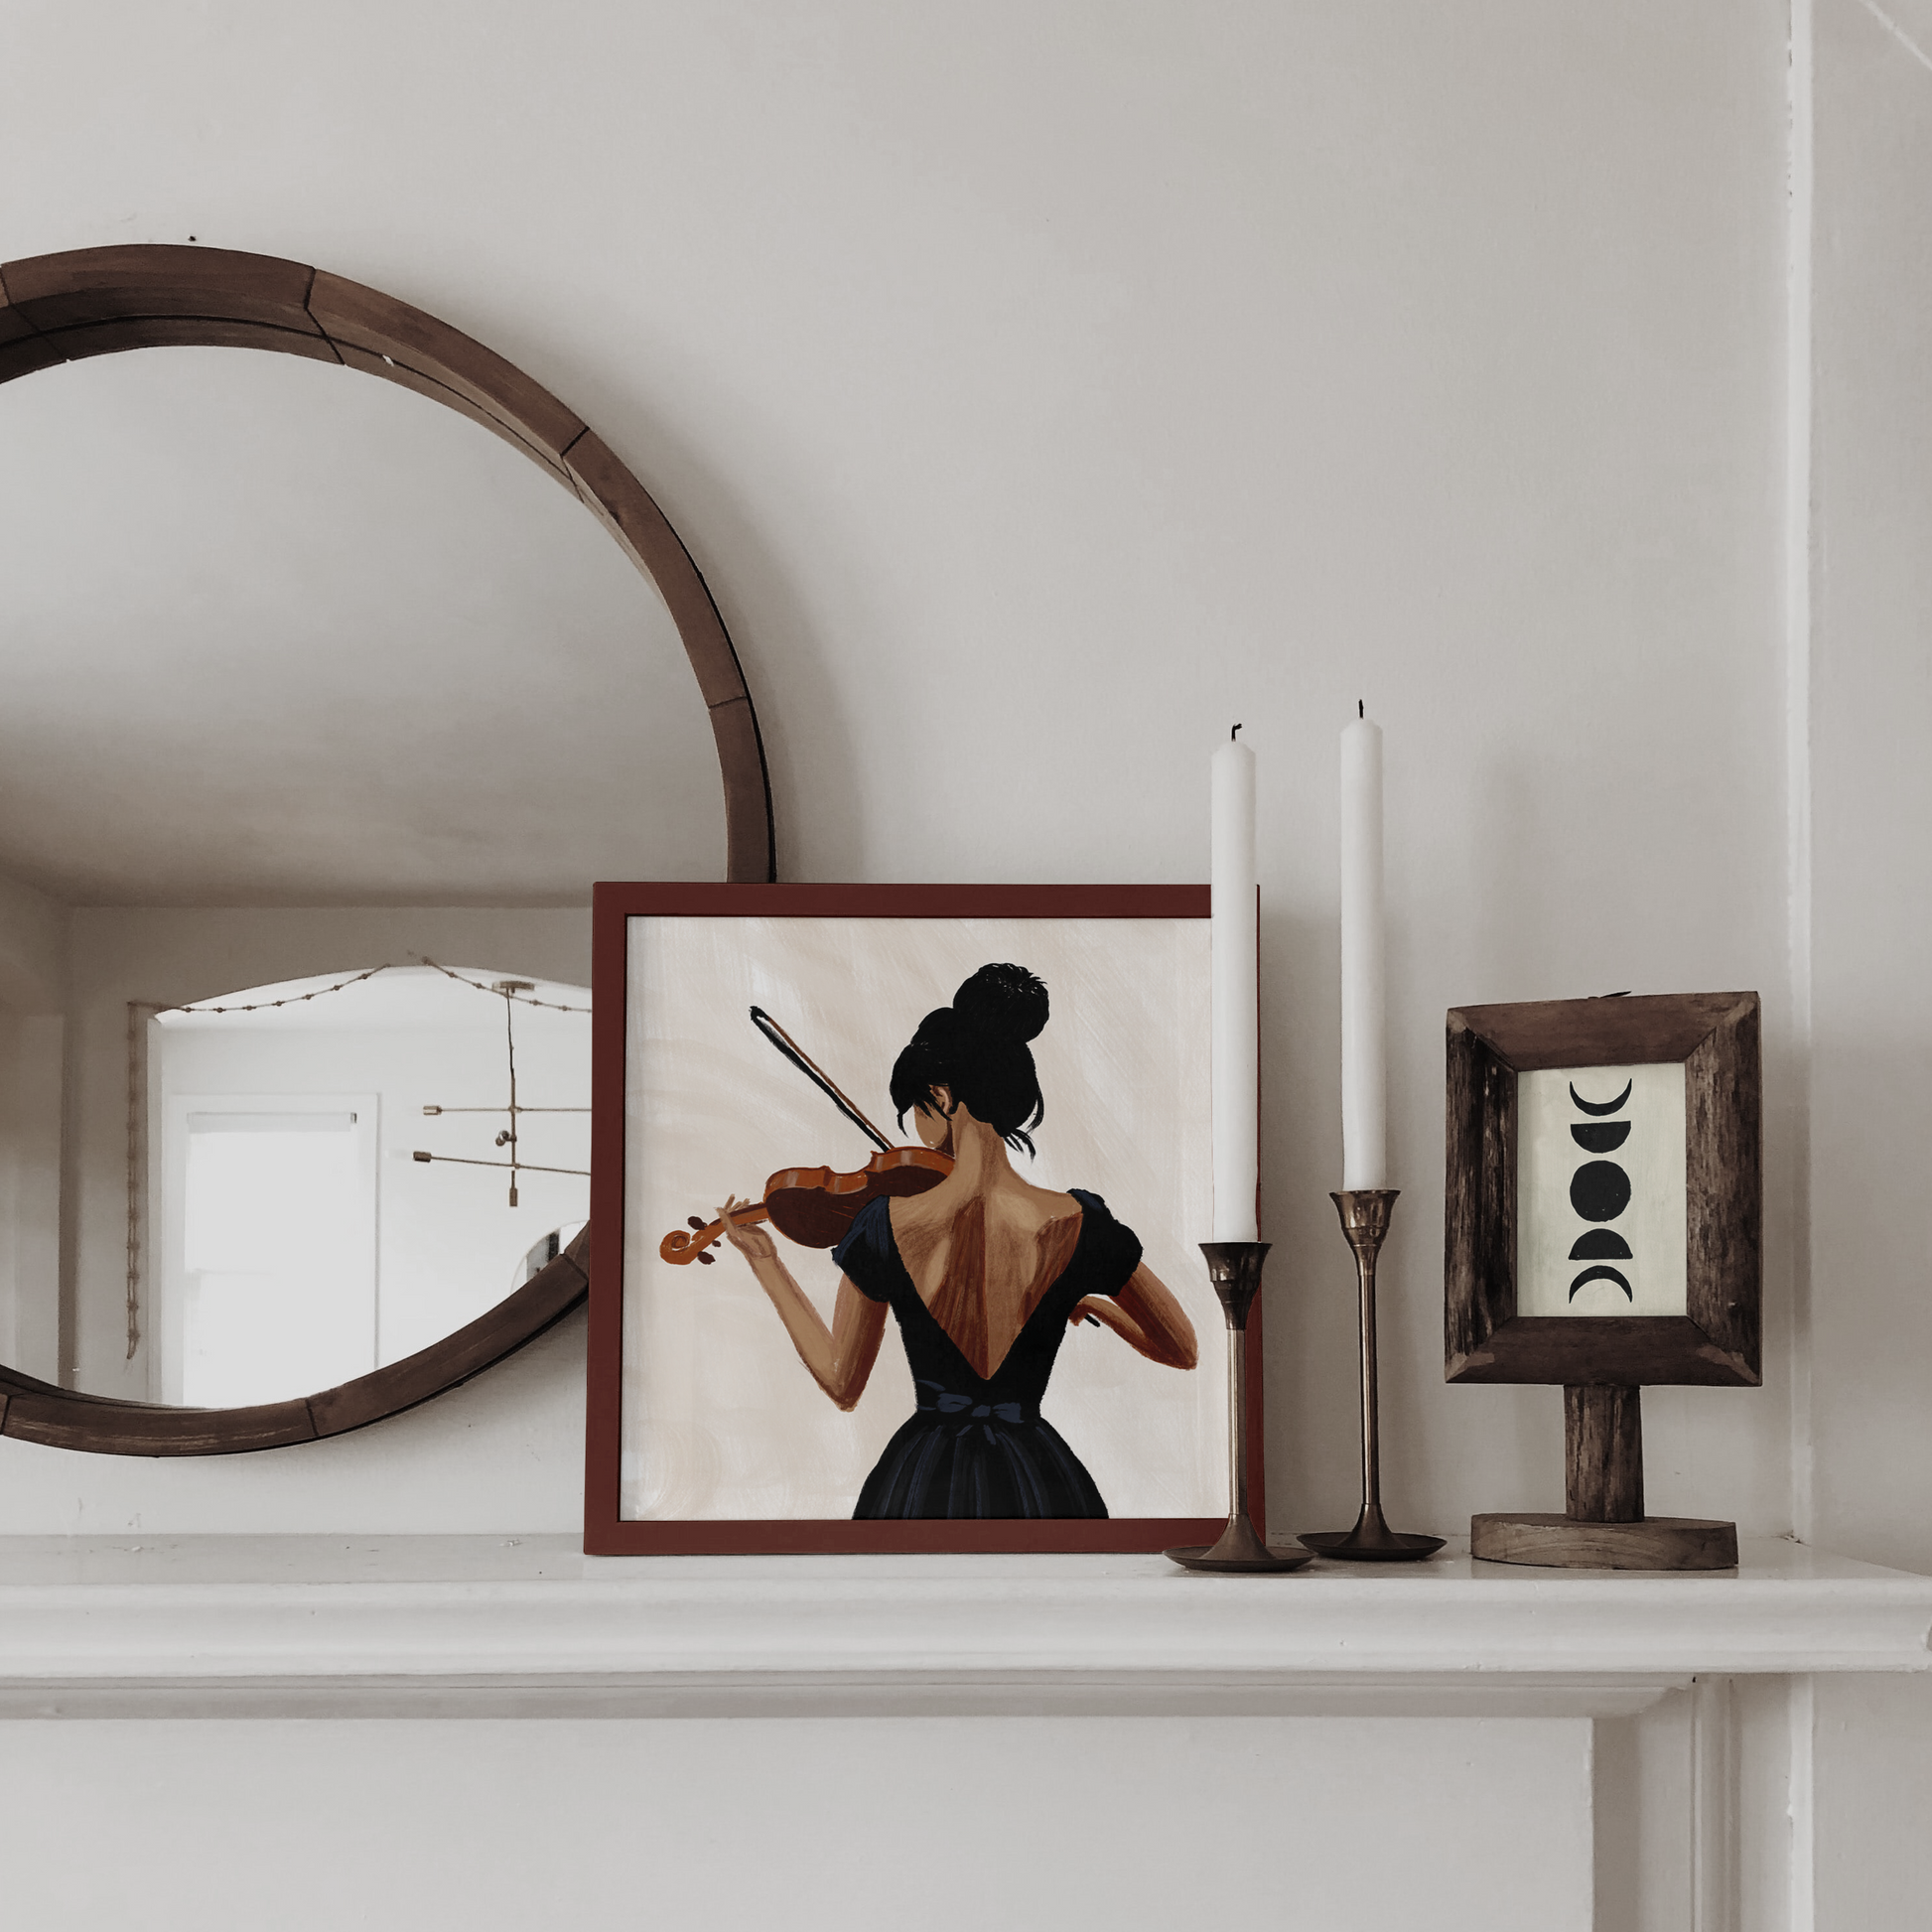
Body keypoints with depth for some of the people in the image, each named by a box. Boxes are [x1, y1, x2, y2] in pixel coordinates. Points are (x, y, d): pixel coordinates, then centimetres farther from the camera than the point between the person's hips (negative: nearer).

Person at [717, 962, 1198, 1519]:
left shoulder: (886, 1226, -12)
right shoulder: (1078, 1225, -11)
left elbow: (841, 1384, 2)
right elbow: (1183, 1350, 3)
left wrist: (764, 1263, 12)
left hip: (917, 1490, 0)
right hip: (1041, 1485, 0)